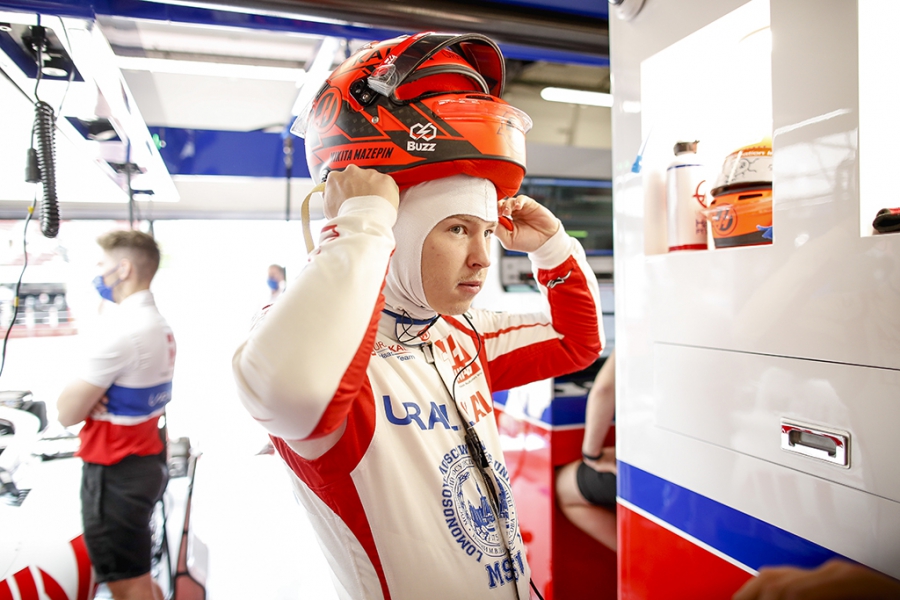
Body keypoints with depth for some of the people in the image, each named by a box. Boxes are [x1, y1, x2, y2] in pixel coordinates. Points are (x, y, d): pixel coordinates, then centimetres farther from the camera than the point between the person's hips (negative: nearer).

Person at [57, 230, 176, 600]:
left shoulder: (122, 329, -23)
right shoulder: (158, 325, 8)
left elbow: (67, 413, -18)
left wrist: (74, 392, 1)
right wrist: (87, 393, -5)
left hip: (115, 471, -9)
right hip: (145, 460, 9)